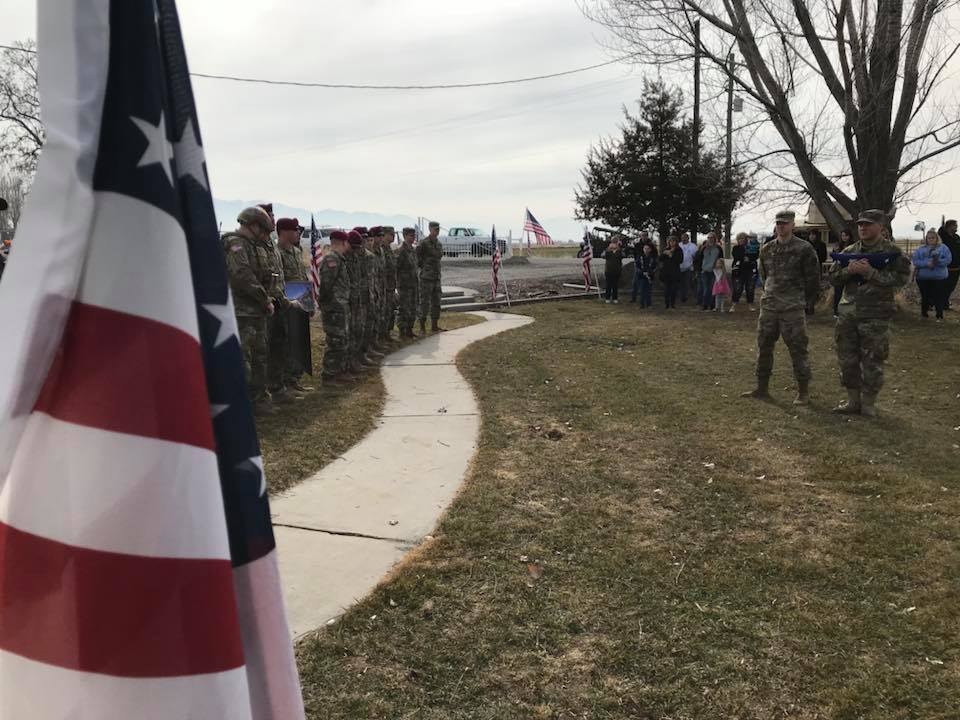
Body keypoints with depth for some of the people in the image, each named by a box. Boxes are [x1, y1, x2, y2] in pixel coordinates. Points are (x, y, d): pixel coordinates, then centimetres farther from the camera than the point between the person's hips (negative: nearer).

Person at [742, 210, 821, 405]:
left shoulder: (804, 249, -5)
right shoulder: (766, 249, 9)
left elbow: (813, 279, -3)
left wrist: (808, 303, -3)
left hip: (793, 308, -5)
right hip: (768, 306, 5)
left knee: (797, 348, -1)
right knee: (763, 346, 9)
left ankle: (803, 391, 8)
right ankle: (762, 387, 21)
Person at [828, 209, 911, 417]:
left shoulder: (891, 251, -3)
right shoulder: (849, 251, 10)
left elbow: (901, 278, -14)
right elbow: (833, 277, 9)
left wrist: (870, 272, -20)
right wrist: (848, 270, -11)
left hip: (875, 316, -5)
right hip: (848, 315, 5)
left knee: (872, 363, 1)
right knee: (847, 360, 9)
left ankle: (868, 404, 13)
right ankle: (853, 401, 21)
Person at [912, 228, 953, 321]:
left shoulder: (943, 248, 6)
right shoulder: (920, 249, 8)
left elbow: (948, 259, -4)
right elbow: (915, 261, -2)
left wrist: (937, 262, -20)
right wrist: (927, 263, -17)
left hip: (939, 277, -1)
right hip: (923, 278, 1)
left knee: (939, 297, -2)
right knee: (925, 296, 11)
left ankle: (939, 316, 7)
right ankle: (924, 313, 27)